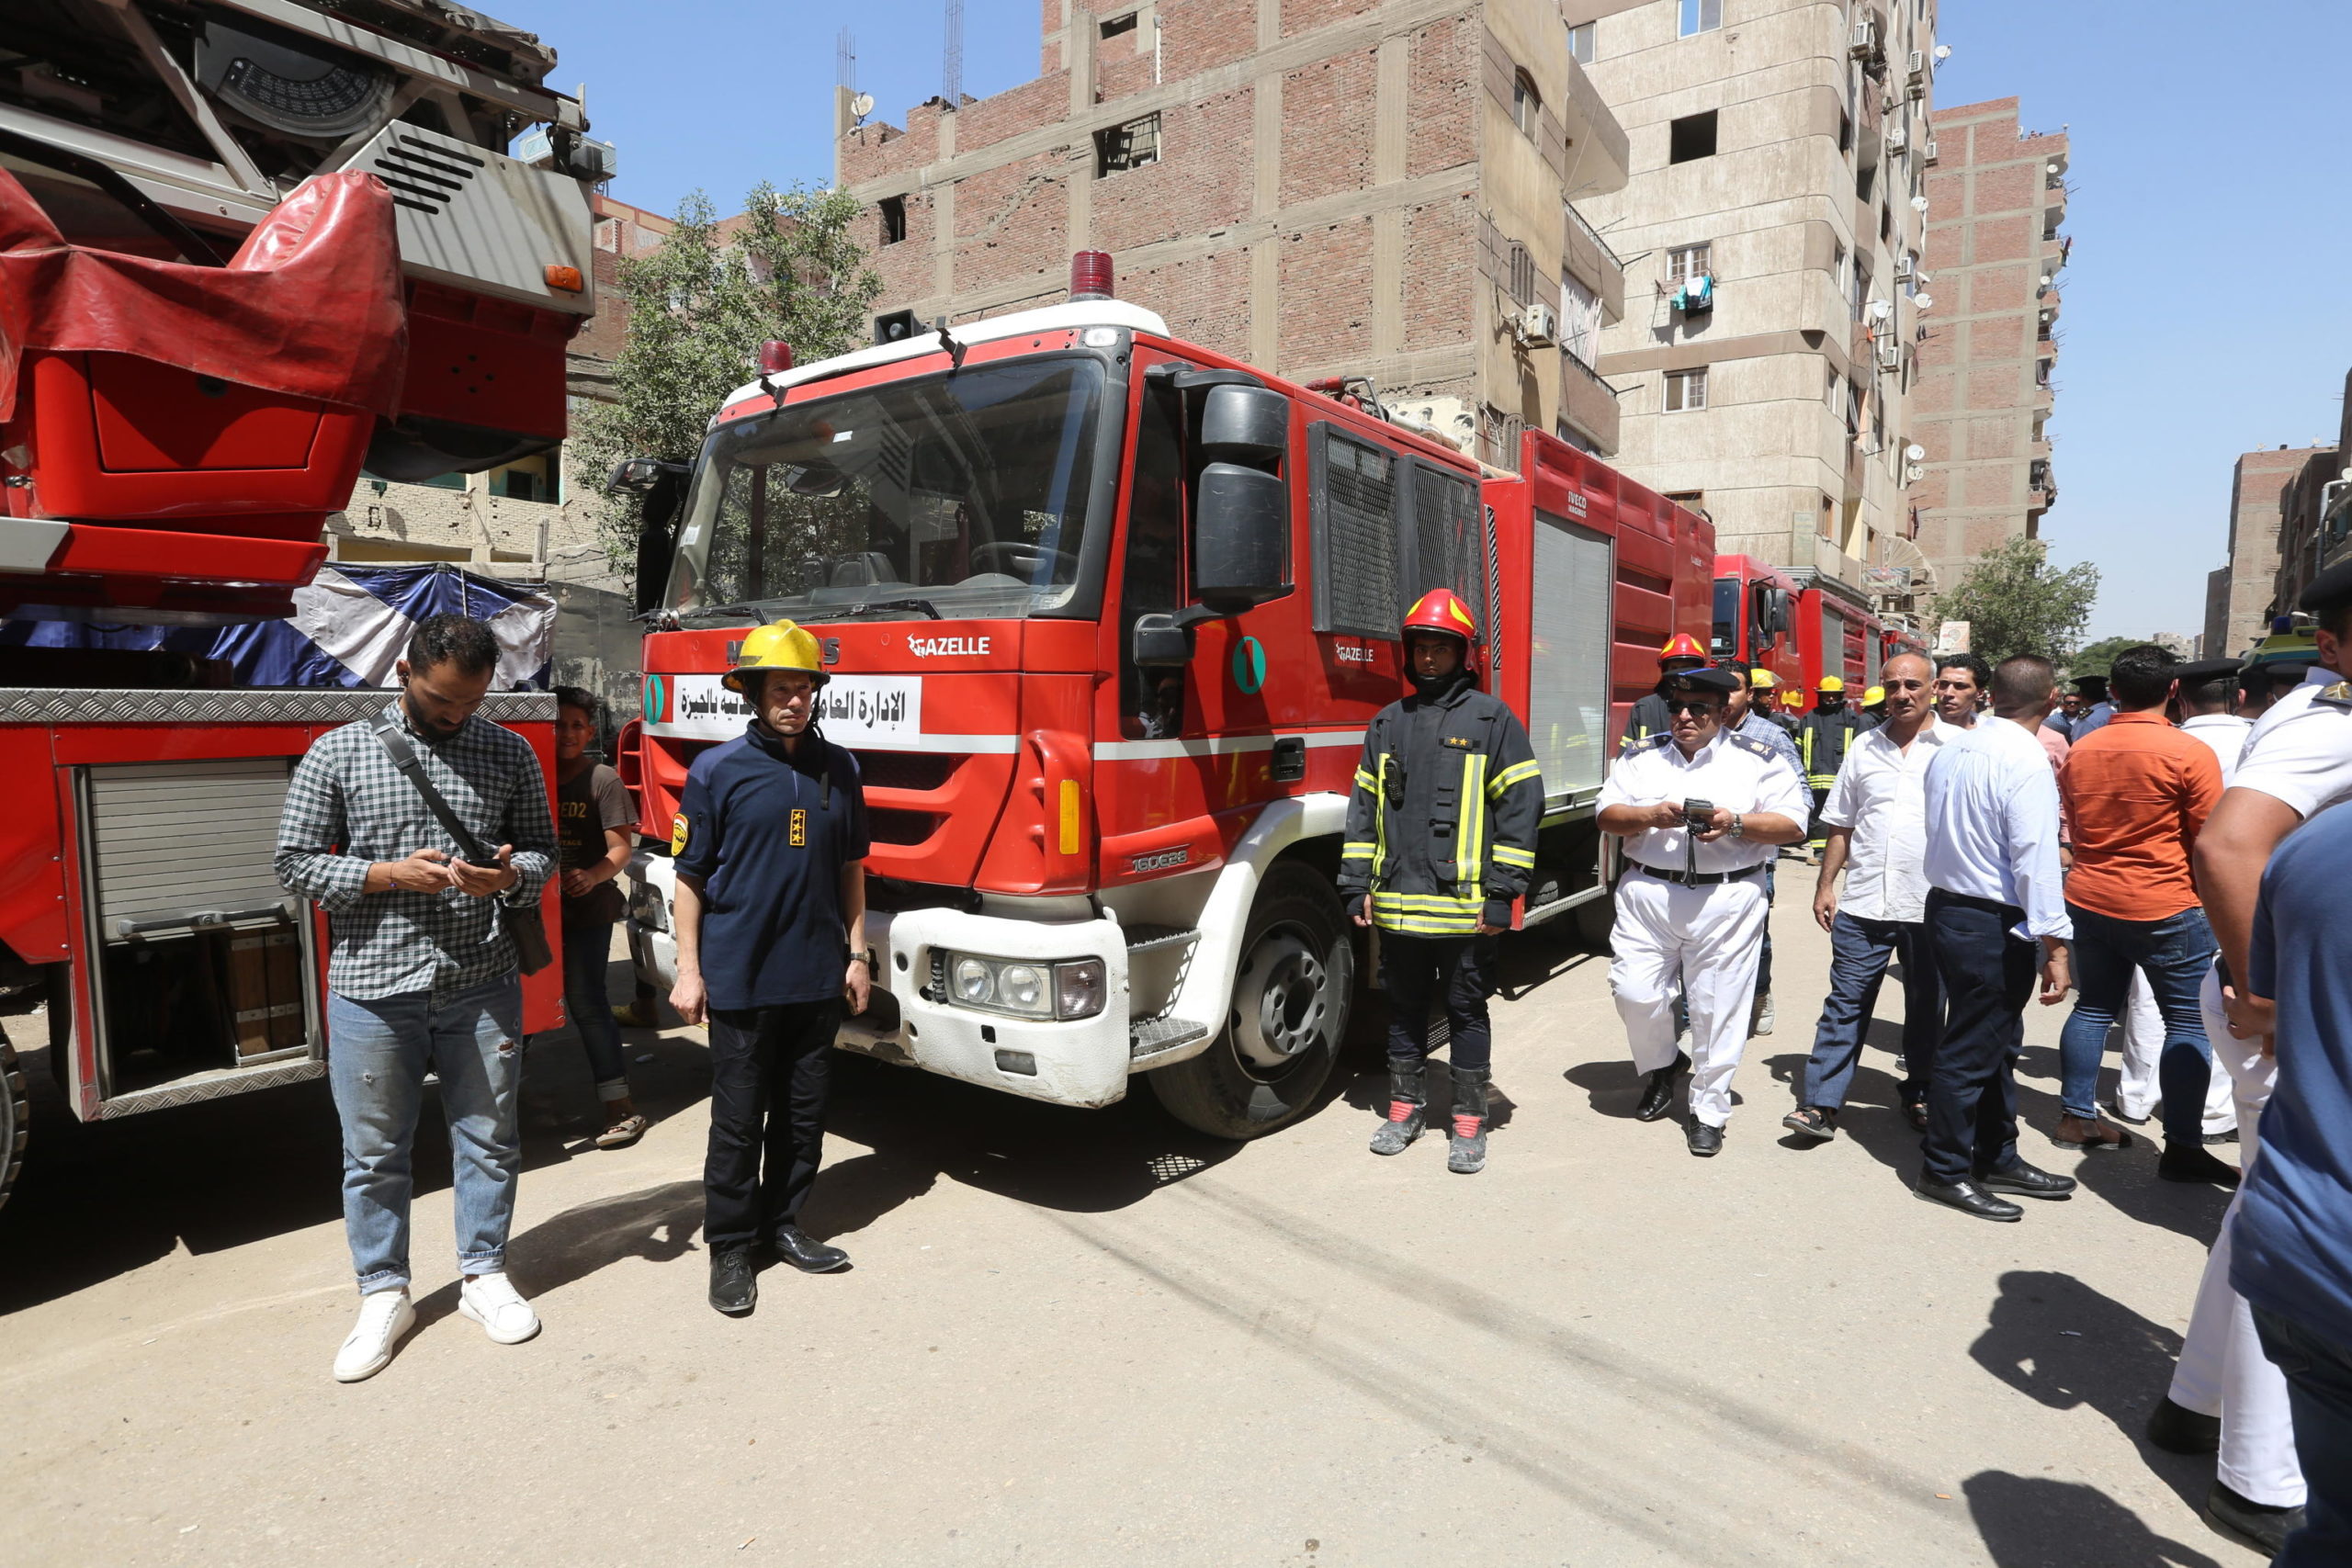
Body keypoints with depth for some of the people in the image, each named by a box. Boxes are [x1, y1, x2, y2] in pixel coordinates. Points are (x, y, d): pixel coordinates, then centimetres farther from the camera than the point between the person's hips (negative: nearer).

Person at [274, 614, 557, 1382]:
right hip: (373, 987, -1)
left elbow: (543, 851, 8)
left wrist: (509, 876, -15)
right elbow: (297, 863, -1)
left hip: (482, 984, 1)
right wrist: (392, 874, -16)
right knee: (374, 1153, 11)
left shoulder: (510, 754, 3)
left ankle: (484, 1275, 29)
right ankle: (383, 1296, 28)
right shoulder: (337, 754, -1)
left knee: (488, 1138, 12)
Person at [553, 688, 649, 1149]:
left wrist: (592, 876, -28)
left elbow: (621, 848, -9)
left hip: (587, 909, -5)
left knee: (586, 1003, -8)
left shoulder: (603, 781, -4)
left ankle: (620, 1106, -4)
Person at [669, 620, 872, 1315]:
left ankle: (782, 1223, 30)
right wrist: (688, 969, -6)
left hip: (817, 976, 4)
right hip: (740, 978, -4)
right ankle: (731, 1246, 20)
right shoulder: (717, 770, -5)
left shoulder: (838, 768, 5)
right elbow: (690, 875, -3)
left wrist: (857, 953, 7)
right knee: (738, 1119, 5)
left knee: (805, 1111, 13)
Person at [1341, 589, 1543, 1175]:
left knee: (1466, 1012, 7)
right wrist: (1357, 884, 7)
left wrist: (1501, 894, -11)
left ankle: (1469, 1124, 20)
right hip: (1398, 903, 4)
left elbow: (1521, 807, -6)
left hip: (1463, 903, -4)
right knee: (1405, 1009, 15)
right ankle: (1405, 1108, 29)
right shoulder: (1388, 723, 12)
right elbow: (1364, 806, 13)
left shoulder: (1493, 720, -2)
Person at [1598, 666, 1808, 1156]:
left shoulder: (1758, 760, 2)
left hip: (1727, 900, -2)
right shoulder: (1642, 757, 8)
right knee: (1635, 991, -1)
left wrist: (1735, 823, -17)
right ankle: (1661, 1066, 30)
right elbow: (1608, 815, 4)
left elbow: (1793, 825, -1)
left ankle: (1708, 1111, 19)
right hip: (1647, 892, 2)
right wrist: (1651, 816, -15)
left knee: (1718, 1006, 3)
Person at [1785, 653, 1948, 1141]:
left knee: (1926, 1008, 14)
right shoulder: (1866, 747, 9)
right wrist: (1825, 885, 8)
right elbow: (1841, 824, 13)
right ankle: (1820, 1105, 3)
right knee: (1845, 1003, 1)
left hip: (1931, 905, -1)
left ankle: (1919, 1095, 32)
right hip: (1864, 902, 2)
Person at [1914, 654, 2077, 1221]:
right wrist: (2055, 945, -18)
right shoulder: (2026, 761, -18)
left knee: (1998, 1043, 20)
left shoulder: (1951, 750, 6)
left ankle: (1997, 1158, 33)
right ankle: (1944, 1171, 15)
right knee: (1972, 1048, 3)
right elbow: (2036, 859, -21)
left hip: (1947, 904, 9)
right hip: (1994, 924, -8)